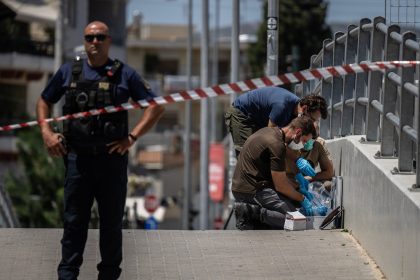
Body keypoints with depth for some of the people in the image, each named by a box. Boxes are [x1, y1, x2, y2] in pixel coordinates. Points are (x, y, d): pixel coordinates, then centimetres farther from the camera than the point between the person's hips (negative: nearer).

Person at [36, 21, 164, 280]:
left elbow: (156, 106, 4)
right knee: (74, 220, 2)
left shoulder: (124, 74, 3)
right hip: (78, 158, 1)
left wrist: (132, 137, -5)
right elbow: (44, 102, 20)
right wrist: (47, 132, 4)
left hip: (113, 159, 0)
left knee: (112, 222, 7)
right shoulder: (68, 72, 8)